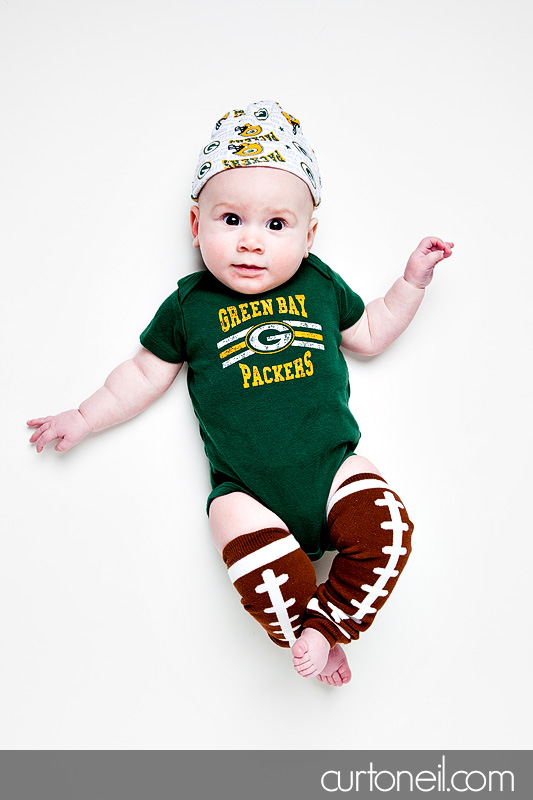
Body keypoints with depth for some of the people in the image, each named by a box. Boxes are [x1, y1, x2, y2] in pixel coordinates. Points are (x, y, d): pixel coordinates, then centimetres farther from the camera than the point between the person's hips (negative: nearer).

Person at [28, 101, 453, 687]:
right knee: (258, 561, -28)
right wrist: (83, 418, 12)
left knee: (387, 526, -21)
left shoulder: (321, 285, 7)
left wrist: (413, 280, 14)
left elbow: (370, 334, 22)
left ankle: (322, 625, -3)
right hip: (246, 490, -2)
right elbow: (144, 375, 13)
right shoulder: (189, 305, 3)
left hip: (331, 468, 3)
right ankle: (309, 635, 0)